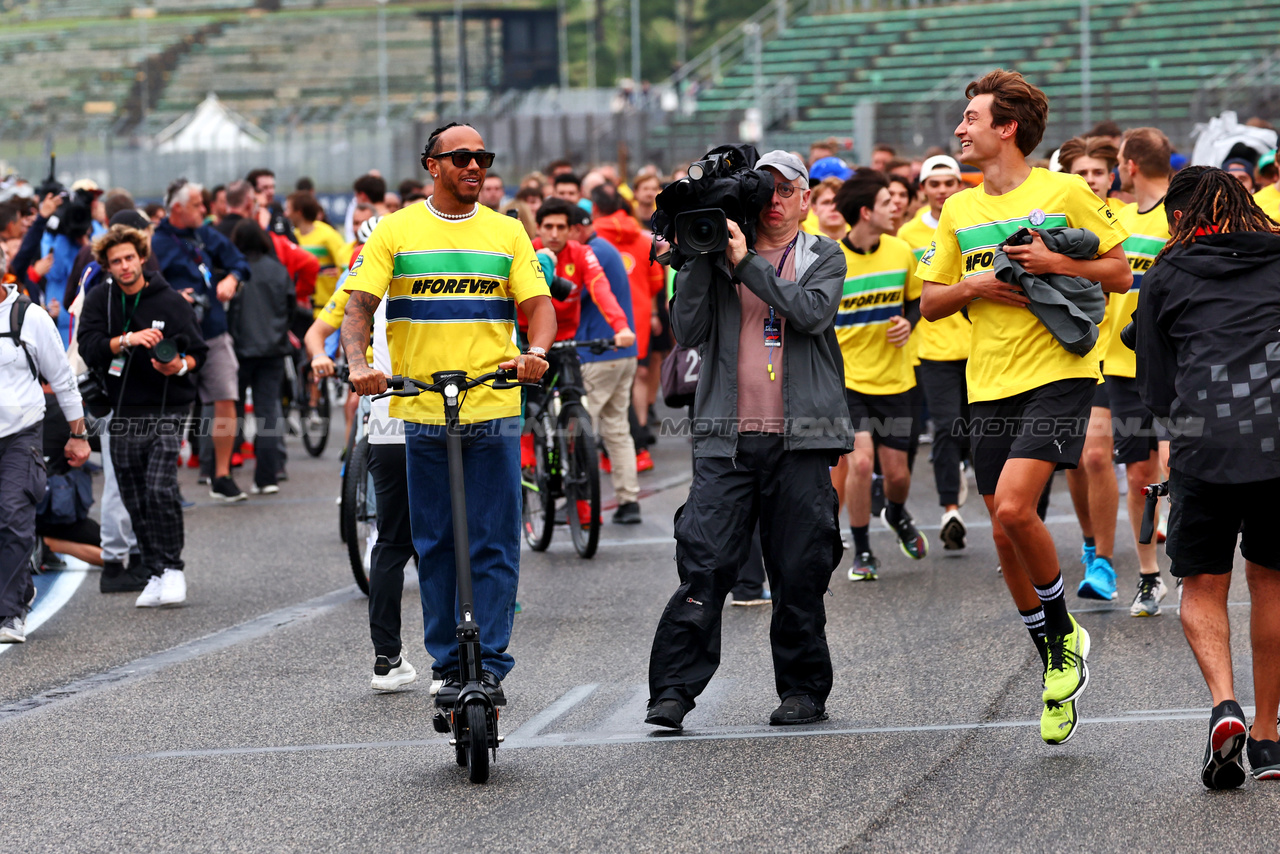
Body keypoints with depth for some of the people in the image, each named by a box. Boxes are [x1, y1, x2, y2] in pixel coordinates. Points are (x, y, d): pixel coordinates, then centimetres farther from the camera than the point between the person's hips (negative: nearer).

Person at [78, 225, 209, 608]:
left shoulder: (171, 301, -2)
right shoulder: (100, 300, 4)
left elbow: (198, 351, 1)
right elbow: (90, 348, -9)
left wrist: (180, 365, -20)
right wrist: (128, 340, -25)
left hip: (166, 411, -3)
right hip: (123, 414, 3)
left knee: (161, 489, -18)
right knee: (136, 502, 4)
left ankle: (173, 567, -6)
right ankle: (155, 575, 14)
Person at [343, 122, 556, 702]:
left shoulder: (506, 232, 10)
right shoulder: (396, 231, 6)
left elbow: (540, 305, 4)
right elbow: (358, 307, 0)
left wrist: (535, 354, -17)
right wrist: (357, 362, -19)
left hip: (494, 410, 0)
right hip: (421, 410, 0)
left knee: (494, 544, -2)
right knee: (435, 544, 4)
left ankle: (490, 664, 3)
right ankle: (449, 665, 11)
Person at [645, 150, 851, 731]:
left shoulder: (824, 258, 10)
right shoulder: (718, 256, 12)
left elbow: (811, 312, -10)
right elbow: (689, 332, 2)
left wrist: (748, 263, -11)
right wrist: (698, 260, -6)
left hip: (801, 441, 0)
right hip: (726, 439, 0)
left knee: (800, 573, 3)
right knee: (704, 566, -8)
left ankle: (804, 689, 14)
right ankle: (673, 689, -6)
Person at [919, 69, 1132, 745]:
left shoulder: (1064, 192, -3)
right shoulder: (958, 211, 11)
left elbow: (1119, 272, 1)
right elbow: (929, 303, 15)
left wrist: (1058, 263, -14)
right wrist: (973, 287, -4)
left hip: (1057, 373, -6)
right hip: (989, 384, 6)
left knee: (1013, 508, -21)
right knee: (1005, 536, 5)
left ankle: (1065, 635, 1)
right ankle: (1057, 669, 22)